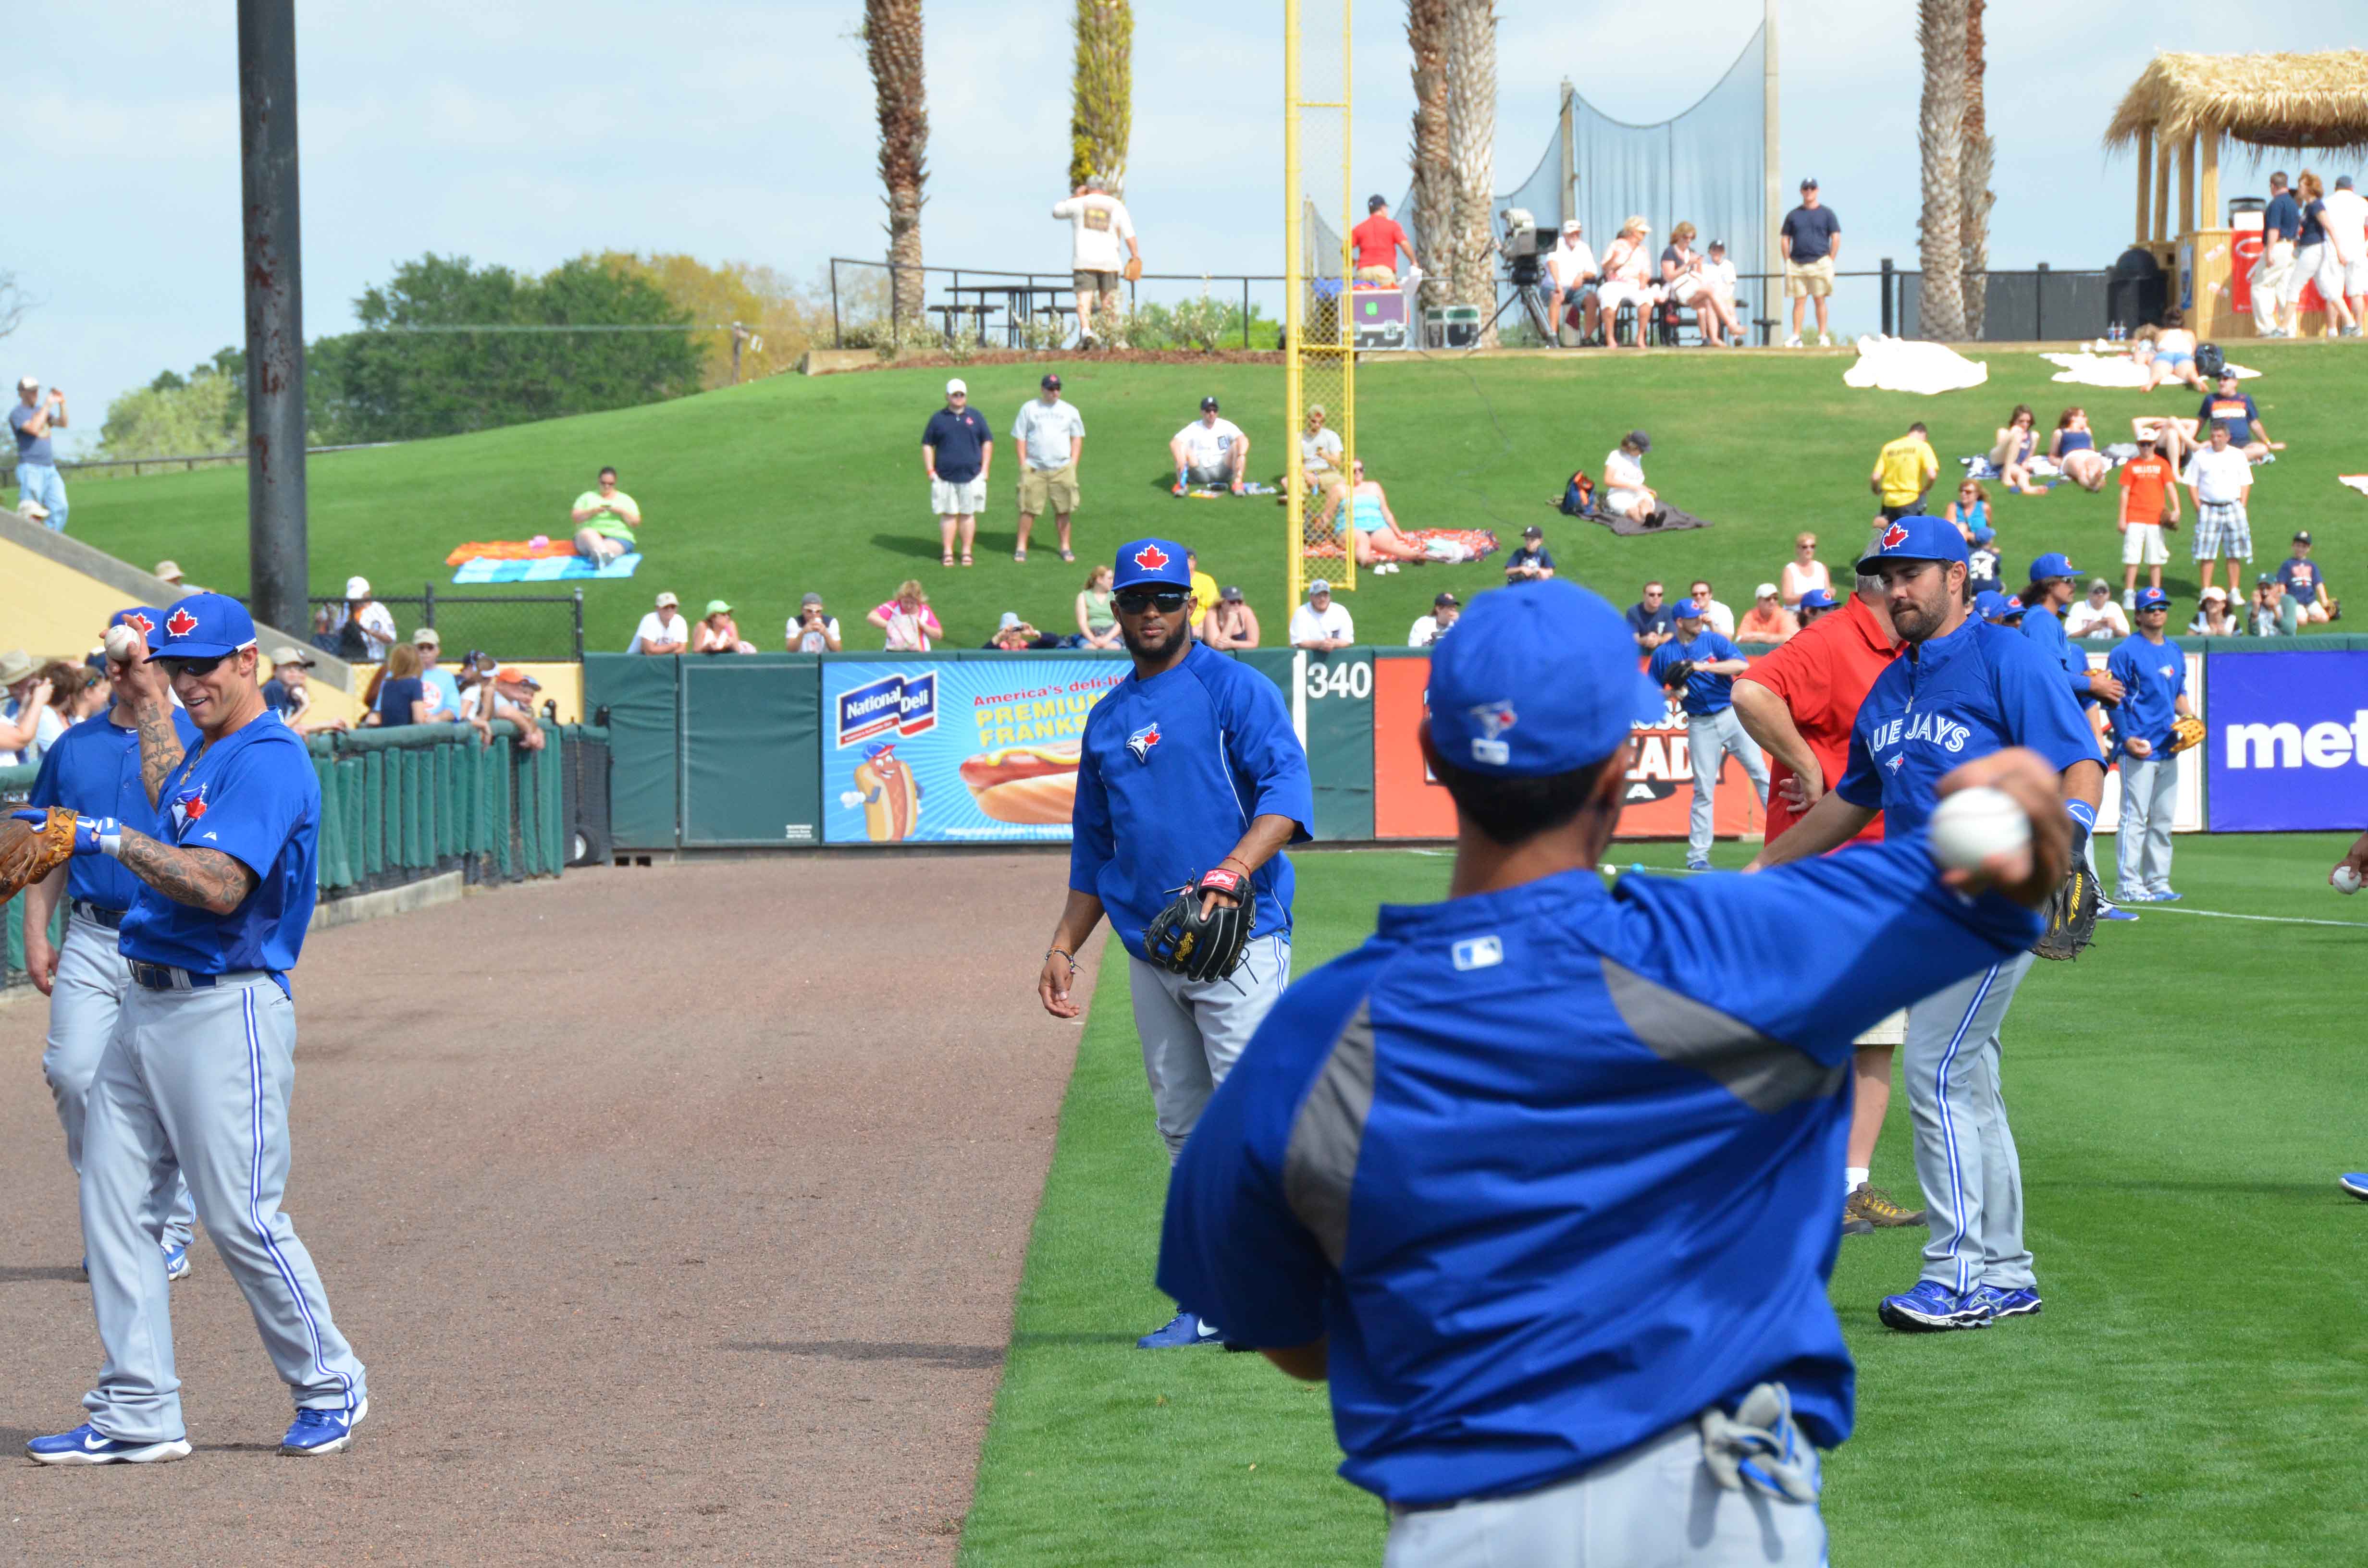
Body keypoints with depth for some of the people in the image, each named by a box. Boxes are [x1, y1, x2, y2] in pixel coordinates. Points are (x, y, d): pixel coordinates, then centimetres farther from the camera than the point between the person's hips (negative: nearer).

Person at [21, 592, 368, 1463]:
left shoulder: (270, 759, -13)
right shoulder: (207, 753, 17)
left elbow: (220, 885, -24)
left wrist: (114, 840, -20)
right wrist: (148, 703, 39)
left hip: (226, 1012, -10)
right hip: (147, 1005, 10)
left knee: (240, 1217, -7)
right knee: (112, 1204, 4)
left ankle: (329, 1385, 11)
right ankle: (137, 1416, 7)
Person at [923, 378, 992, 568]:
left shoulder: (975, 416, 8)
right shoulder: (938, 418, 6)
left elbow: (987, 442, 11)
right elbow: (927, 445, 9)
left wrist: (984, 470, 4)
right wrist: (930, 472, 0)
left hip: (972, 476, 0)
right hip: (945, 478, 0)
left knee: (968, 514, 4)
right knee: (948, 515, 0)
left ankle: (967, 552, 10)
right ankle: (947, 553, 6)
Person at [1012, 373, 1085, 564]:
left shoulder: (1069, 411, 10)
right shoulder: (1029, 409, 5)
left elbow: (1077, 438, 14)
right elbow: (1019, 438, 5)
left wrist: (1073, 464, 3)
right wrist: (1023, 463, -4)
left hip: (1062, 468, 2)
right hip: (1034, 469, -2)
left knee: (1063, 510, 3)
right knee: (1028, 508, -4)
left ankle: (1065, 547, 12)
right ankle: (1021, 547, 2)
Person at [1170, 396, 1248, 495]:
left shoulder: (1225, 426, 3)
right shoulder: (1194, 428, 1)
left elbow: (1243, 439, -13)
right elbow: (1174, 443, -14)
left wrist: (1241, 457, -36)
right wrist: (1180, 461, -35)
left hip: (1222, 472, 0)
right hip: (1199, 474, 0)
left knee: (1237, 446, -20)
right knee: (1183, 448, -21)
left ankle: (1237, 482, -33)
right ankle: (1181, 483, -29)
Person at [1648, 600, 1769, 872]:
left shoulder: (1715, 641, 0)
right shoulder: (1663, 654, 2)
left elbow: (1742, 666, -15)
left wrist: (1702, 667, -23)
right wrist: (1672, 695, -12)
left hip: (1732, 715, 0)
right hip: (1700, 724, 0)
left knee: (1760, 773, -3)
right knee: (1703, 790, 0)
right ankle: (1697, 856, 4)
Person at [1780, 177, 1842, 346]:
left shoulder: (1826, 213, 6)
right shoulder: (1793, 215, 13)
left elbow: (1836, 238, 4)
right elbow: (1785, 239, 14)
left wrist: (1830, 262, -4)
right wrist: (1787, 261, 2)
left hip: (1819, 262, -2)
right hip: (1797, 265, 2)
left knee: (1820, 300, -2)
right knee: (1799, 301, 1)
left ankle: (1823, 337, 1)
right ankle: (1796, 337, 1)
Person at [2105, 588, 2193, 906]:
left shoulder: (2175, 653, 16)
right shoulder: (2126, 652, -6)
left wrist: (2187, 714, 4)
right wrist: (2126, 737, -18)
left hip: (2168, 748, 8)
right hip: (2138, 749, -8)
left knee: (2164, 820, 10)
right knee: (2135, 817, -9)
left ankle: (2158, 883, 16)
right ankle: (2127, 885, -8)